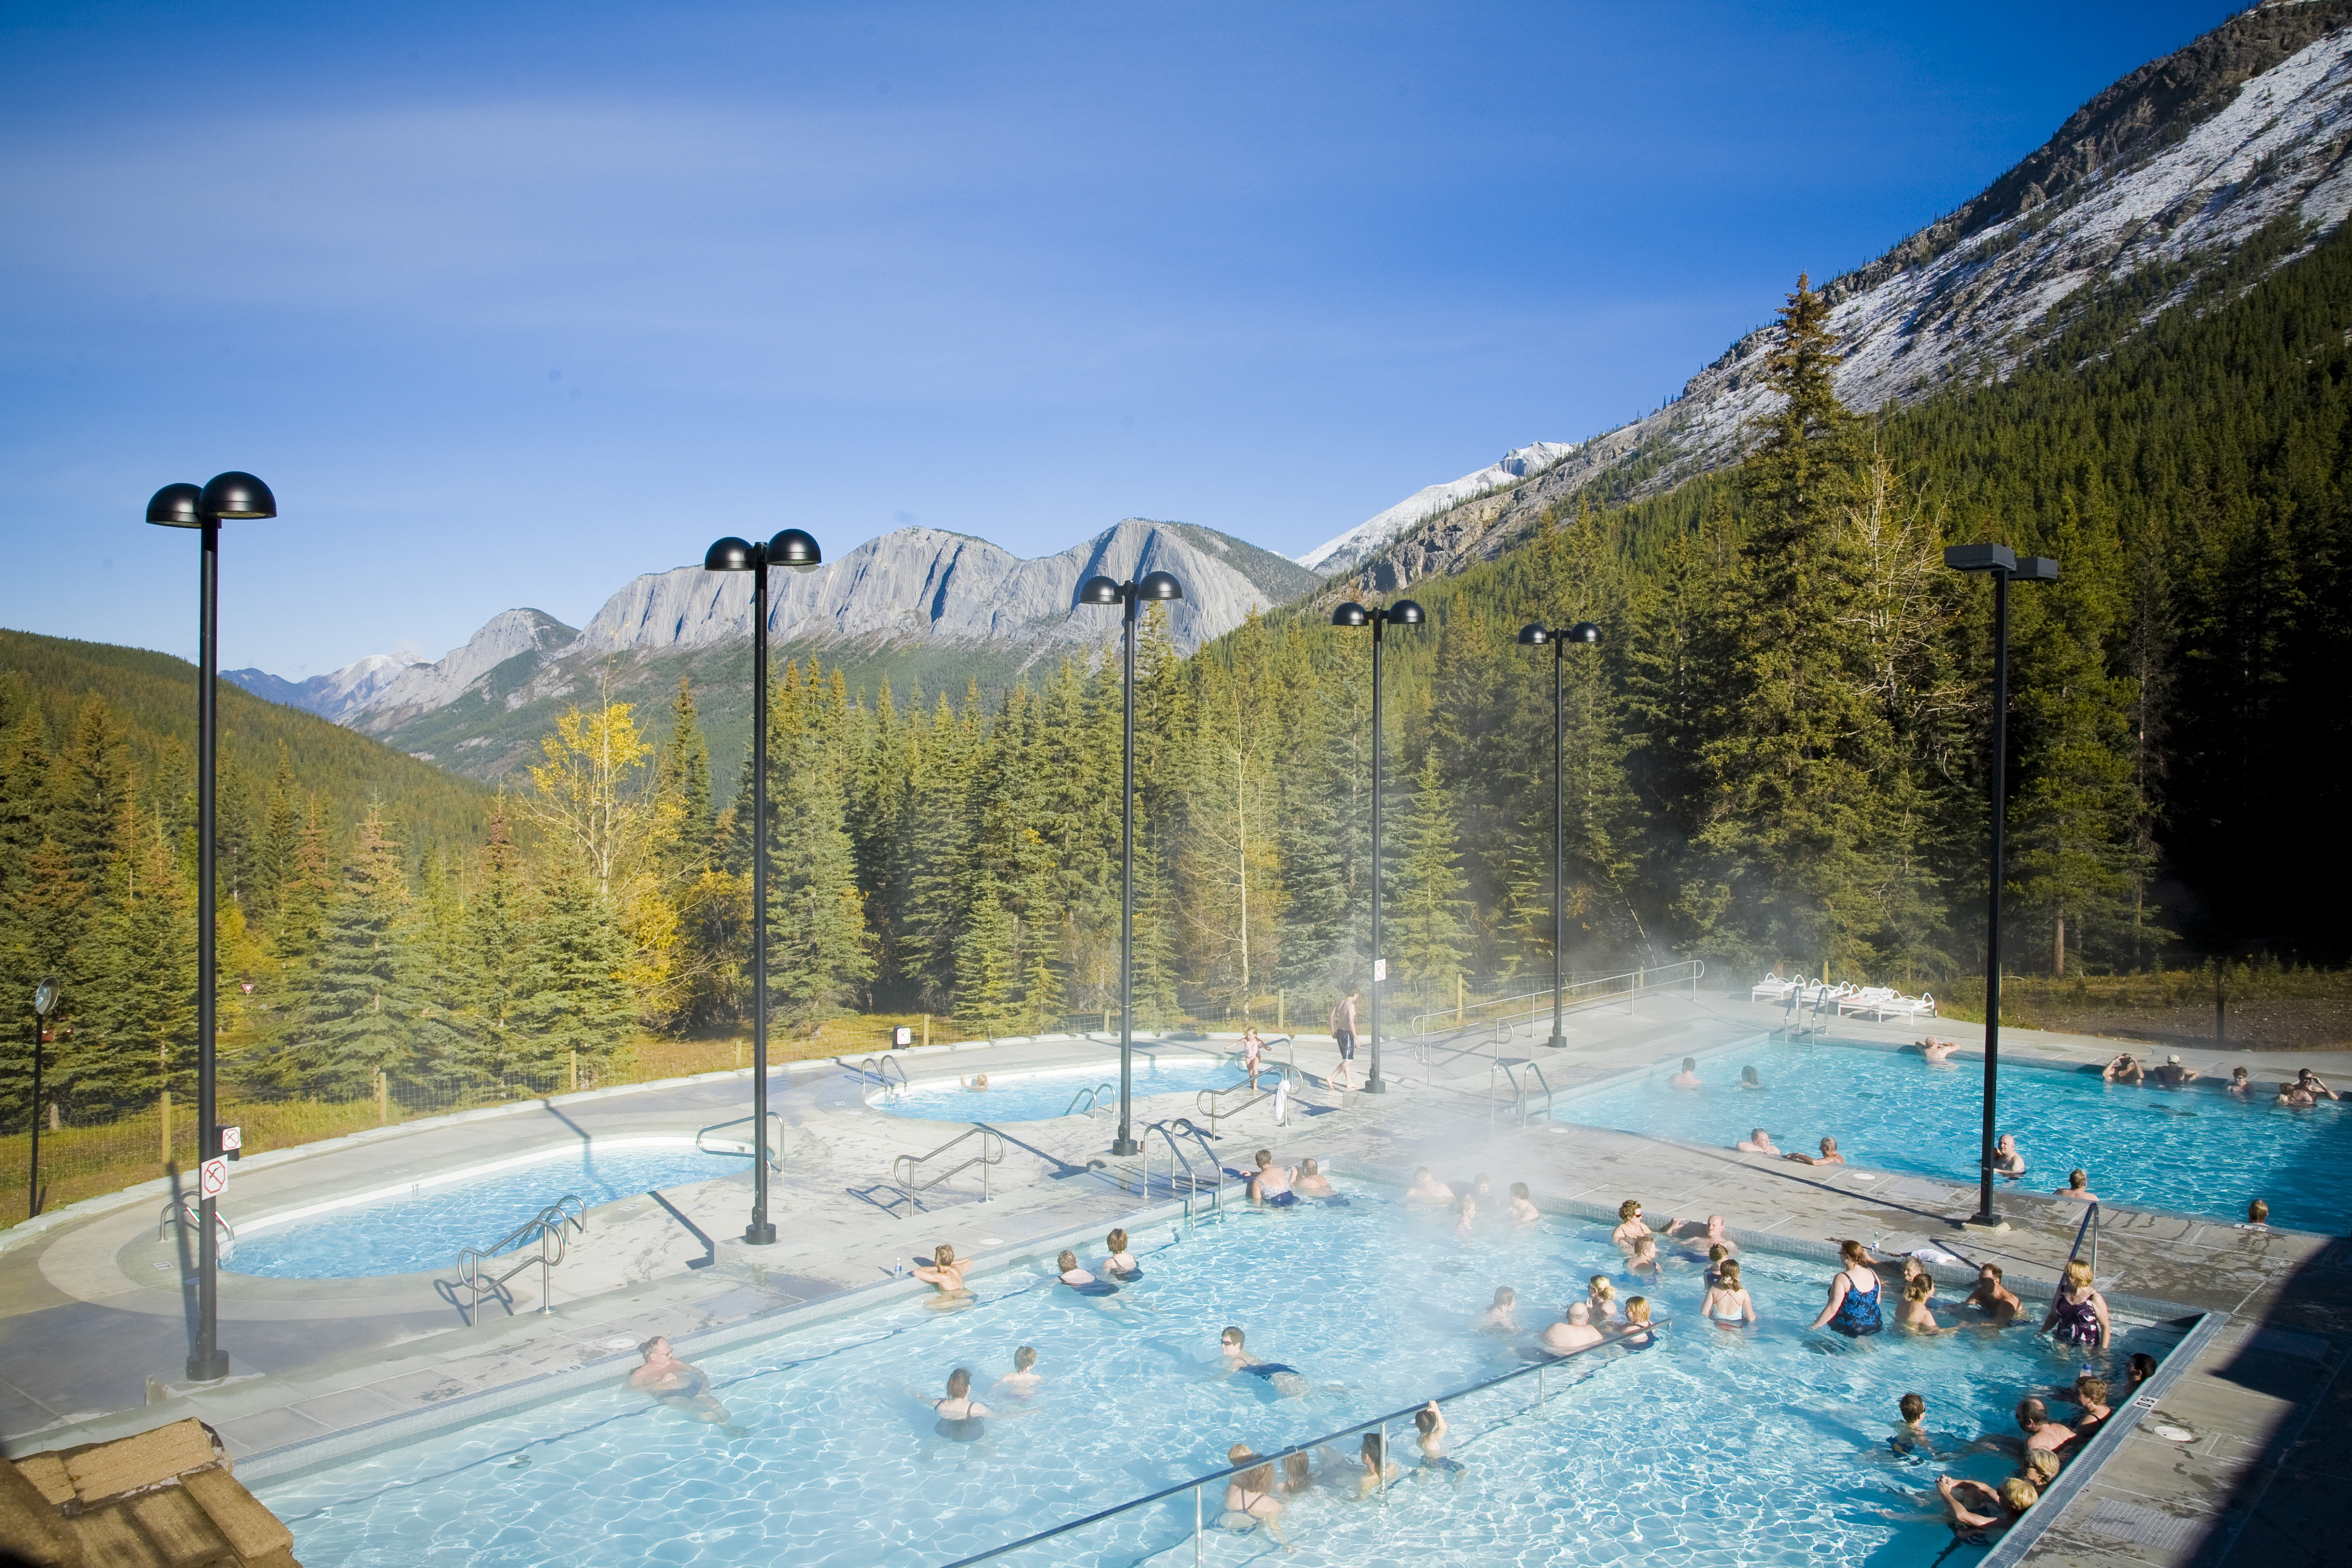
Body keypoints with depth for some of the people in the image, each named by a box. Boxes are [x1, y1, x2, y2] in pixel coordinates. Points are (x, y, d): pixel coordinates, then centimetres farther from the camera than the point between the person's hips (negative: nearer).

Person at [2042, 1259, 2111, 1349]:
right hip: (2062, 1341, 2)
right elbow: (2053, 1316, 15)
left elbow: (2105, 1327, -8)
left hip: (2087, 1344, -2)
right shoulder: (2062, 1291, 5)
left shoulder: (2095, 1299, -9)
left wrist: (2103, 1350, -15)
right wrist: (2042, 1334, 11)